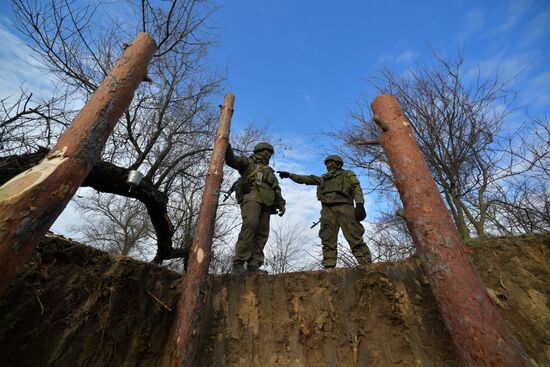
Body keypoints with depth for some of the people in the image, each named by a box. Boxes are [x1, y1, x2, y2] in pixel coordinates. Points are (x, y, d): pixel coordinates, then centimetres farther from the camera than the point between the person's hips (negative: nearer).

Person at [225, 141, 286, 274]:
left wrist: (281, 204, 8)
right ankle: (238, 264, -27)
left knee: (262, 233, -7)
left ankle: (253, 266, -9)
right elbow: (231, 160, 3)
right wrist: (227, 145, -16)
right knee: (251, 224, -28)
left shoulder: (270, 172, 35)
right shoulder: (248, 162, 21)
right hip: (251, 196, -6)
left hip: (266, 203, 6)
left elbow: (277, 191, 25)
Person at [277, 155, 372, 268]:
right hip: (327, 209, 4)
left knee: (354, 238, -14)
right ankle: (329, 268, -14)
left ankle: (367, 266, -15)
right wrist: (289, 175, 23)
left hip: (344, 207, -4)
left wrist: (360, 204, -13)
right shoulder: (324, 178, 31)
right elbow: (306, 179, 29)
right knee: (328, 240, -8)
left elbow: (356, 189, 5)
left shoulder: (348, 174, 20)